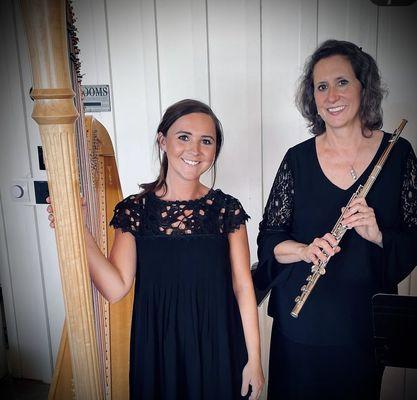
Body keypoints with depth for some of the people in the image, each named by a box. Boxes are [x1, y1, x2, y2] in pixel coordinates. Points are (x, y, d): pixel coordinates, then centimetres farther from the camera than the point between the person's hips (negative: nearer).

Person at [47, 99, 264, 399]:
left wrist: (254, 358, -5)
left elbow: (243, 287, -6)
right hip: (156, 347, 1)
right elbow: (116, 288, -12)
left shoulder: (227, 209, -8)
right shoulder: (134, 209, -7)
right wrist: (78, 232, -22)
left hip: (218, 347, 0)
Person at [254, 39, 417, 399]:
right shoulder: (298, 158, -5)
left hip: (366, 320, 1)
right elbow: (269, 237, -3)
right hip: (300, 320, 0)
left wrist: (378, 235, -22)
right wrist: (305, 250, -22)